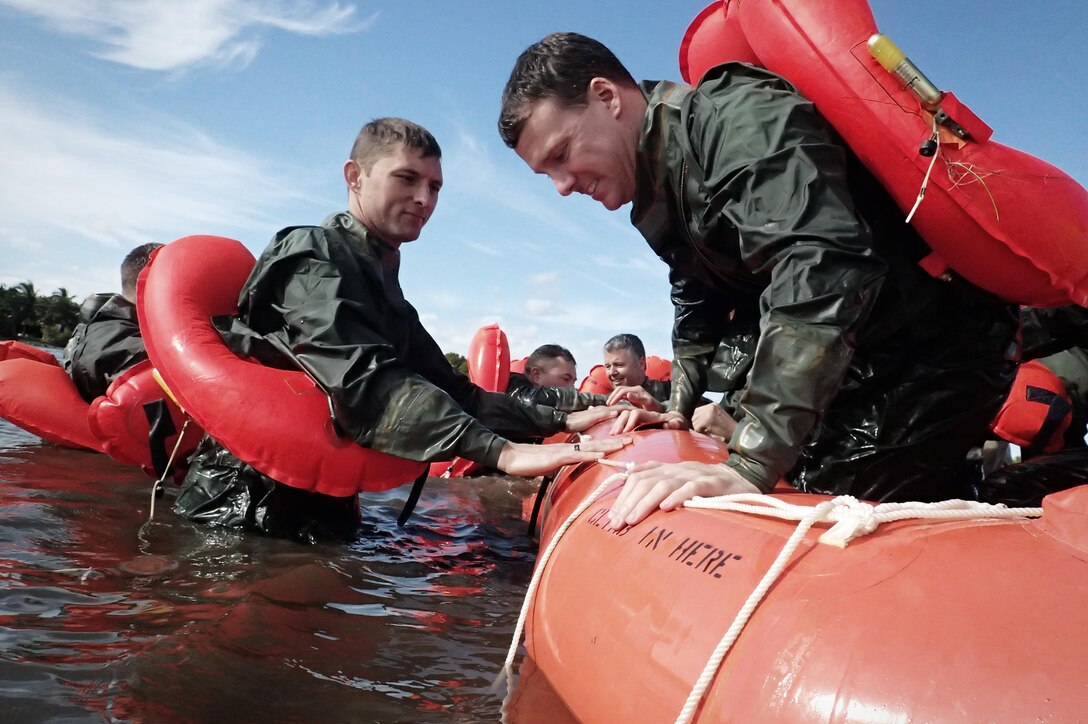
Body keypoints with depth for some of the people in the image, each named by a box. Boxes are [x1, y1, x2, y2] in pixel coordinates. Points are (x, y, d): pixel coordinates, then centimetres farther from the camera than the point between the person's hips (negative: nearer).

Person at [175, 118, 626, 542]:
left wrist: (559, 421, -1)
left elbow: (450, 390, 10)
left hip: (320, 504, 9)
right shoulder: (314, 254, -12)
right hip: (248, 506, -8)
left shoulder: (383, 287, 17)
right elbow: (366, 383, -29)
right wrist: (502, 451, -38)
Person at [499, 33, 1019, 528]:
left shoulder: (735, 117, -21)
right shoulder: (661, 190, 10)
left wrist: (751, 466, -40)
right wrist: (678, 409, 14)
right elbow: (699, 305, 23)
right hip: (864, 364, 9)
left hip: (928, 347, -9)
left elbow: (822, 266, -37)